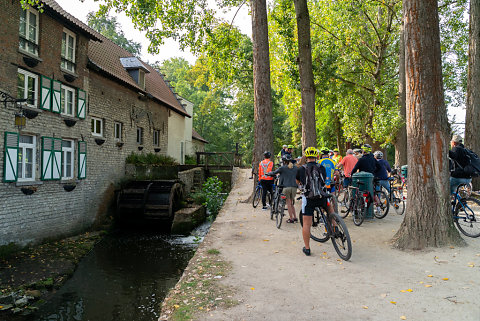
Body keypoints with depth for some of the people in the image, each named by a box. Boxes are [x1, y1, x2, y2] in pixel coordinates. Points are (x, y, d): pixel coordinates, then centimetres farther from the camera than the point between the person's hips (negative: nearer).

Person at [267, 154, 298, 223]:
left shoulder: (283, 168, -2)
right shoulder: (296, 168, 10)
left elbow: (274, 173, 6)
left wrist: (268, 173, 25)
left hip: (286, 187, -4)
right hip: (294, 187, 4)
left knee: (288, 203, 5)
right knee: (291, 203, 18)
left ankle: (291, 219, 7)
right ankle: (295, 217, 17)